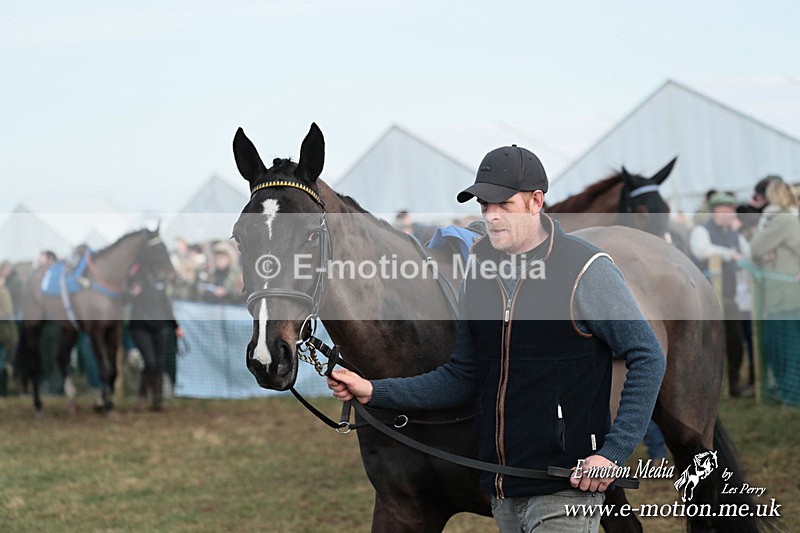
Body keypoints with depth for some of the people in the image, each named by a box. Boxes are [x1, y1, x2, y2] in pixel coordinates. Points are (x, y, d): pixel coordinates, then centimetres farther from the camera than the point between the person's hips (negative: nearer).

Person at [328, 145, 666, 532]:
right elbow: (462, 377, 15)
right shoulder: (481, 273, 9)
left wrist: (614, 453, -16)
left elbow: (648, 358, -9)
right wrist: (374, 392, 4)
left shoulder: (586, 271, -10)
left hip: (565, 489, -7)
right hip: (502, 494, 7)